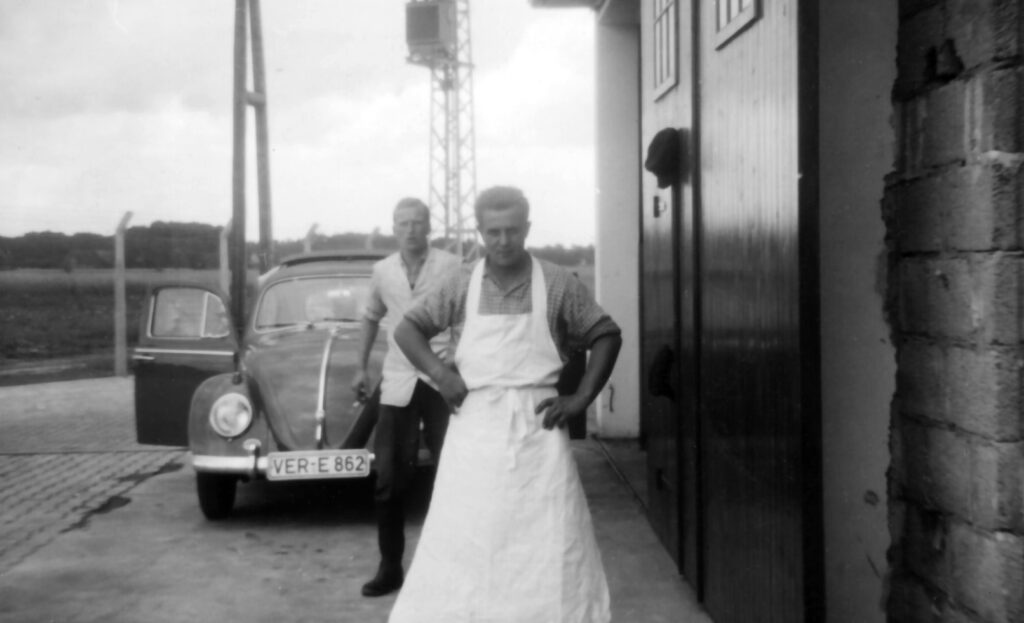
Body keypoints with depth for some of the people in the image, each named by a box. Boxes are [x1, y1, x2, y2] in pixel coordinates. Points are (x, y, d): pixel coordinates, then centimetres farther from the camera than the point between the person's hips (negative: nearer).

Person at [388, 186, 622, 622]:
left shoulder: (559, 285, 0)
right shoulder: (461, 286, 3)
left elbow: (607, 336, 6)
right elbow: (408, 329, 10)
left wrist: (581, 399, -1)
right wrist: (439, 374, -5)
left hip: (538, 426, -1)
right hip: (475, 426, 1)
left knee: (549, 542, 2)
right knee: (462, 540, 3)